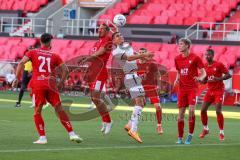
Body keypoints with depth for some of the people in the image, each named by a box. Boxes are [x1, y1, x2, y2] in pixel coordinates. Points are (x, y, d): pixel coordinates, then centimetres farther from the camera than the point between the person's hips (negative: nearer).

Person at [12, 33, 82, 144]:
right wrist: (61, 83, 17)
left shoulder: (32, 53, 11)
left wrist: (16, 78, -1)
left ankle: (42, 137, -1)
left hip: (37, 85, -1)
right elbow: (65, 70, 8)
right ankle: (72, 134, 6)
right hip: (50, 84, 1)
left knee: (37, 111, 7)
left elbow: (21, 63, -3)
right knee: (59, 109, 7)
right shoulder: (55, 56, 15)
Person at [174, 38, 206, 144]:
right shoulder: (177, 59, 9)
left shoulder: (195, 58, -6)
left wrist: (200, 78, -23)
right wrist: (177, 80, 1)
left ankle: (190, 135, -1)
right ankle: (180, 138, 9)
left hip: (192, 88, -4)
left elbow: (203, 73, -2)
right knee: (181, 113, 2)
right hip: (182, 88, 4)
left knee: (191, 110, -15)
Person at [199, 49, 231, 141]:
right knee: (203, 110, 1)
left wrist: (218, 79, -25)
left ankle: (221, 132, -3)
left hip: (219, 91, -6)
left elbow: (228, 75, -12)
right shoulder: (205, 66, 6)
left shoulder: (219, 65, -11)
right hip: (210, 91, 6)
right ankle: (205, 129, 22)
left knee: (218, 111, -15)